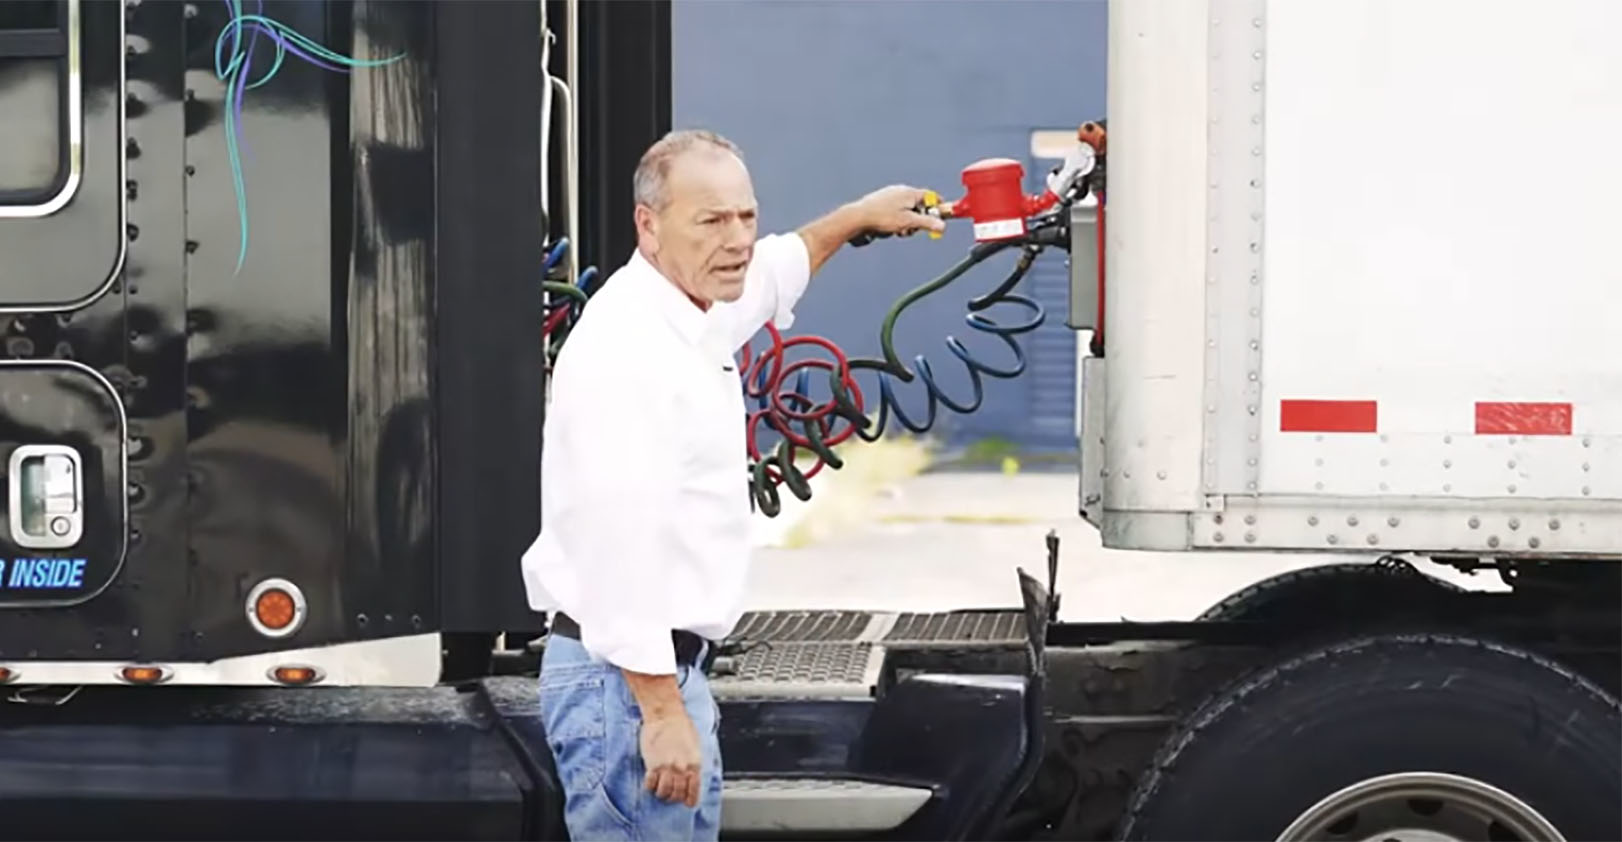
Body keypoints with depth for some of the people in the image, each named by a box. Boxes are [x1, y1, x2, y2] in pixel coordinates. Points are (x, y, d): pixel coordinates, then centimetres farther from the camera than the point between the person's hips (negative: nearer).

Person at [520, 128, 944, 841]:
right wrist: (662, 713, -26)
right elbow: (622, 544, -26)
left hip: (671, 670, 10)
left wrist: (859, 215, 50)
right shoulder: (628, 348, -20)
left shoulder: (694, 319, 12)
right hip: (627, 678, -10)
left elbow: (770, 271, 38)